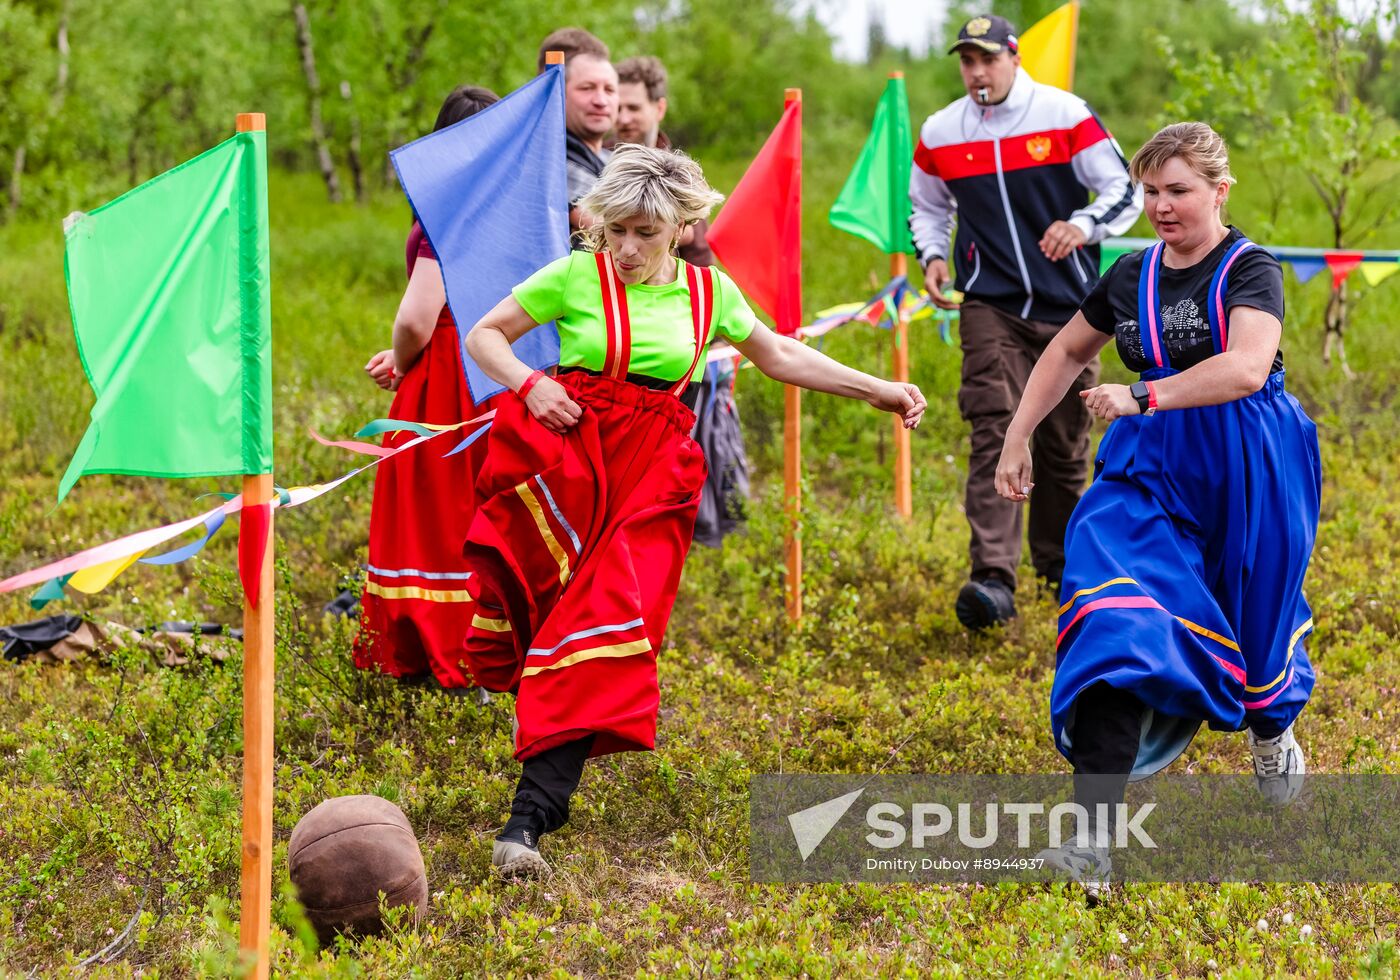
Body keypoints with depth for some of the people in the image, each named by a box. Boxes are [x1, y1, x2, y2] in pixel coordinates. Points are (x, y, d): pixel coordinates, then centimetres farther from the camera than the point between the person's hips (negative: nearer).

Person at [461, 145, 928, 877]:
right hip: (567, 460, -1)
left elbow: (780, 356, 25)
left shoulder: (710, 291, 9)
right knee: (572, 616, -9)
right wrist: (530, 385, -10)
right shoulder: (577, 276, 0)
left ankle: (529, 817, -19)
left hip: (651, 473, 1)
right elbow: (484, 335, 9)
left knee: (600, 631, -12)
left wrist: (879, 391, 25)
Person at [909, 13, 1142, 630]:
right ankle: (993, 579, -24)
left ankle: (1059, 566, 30)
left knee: (1065, 442, 10)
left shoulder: (1065, 115, -6)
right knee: (995, 434, -16)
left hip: (1068, 306, 0)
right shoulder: (940, 134, 2)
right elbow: (926, 206, 20)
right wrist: (931, 256, 1)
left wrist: (1082, 226, -24)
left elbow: (1125, 193, -4)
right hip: (991, 306, 0)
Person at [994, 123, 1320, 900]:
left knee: (1252, 623, 13)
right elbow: (1070, 351, 23)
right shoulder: (1133, 277, 6)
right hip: (1151, 469, 3)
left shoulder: (1250, 270, -11)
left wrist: (1145, 397, -35)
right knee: (1117, 627, -16)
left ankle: (1272, 731, 53)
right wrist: (1019, 437, 18)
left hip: (1244, 473, -3)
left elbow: (1246, 368, -29)